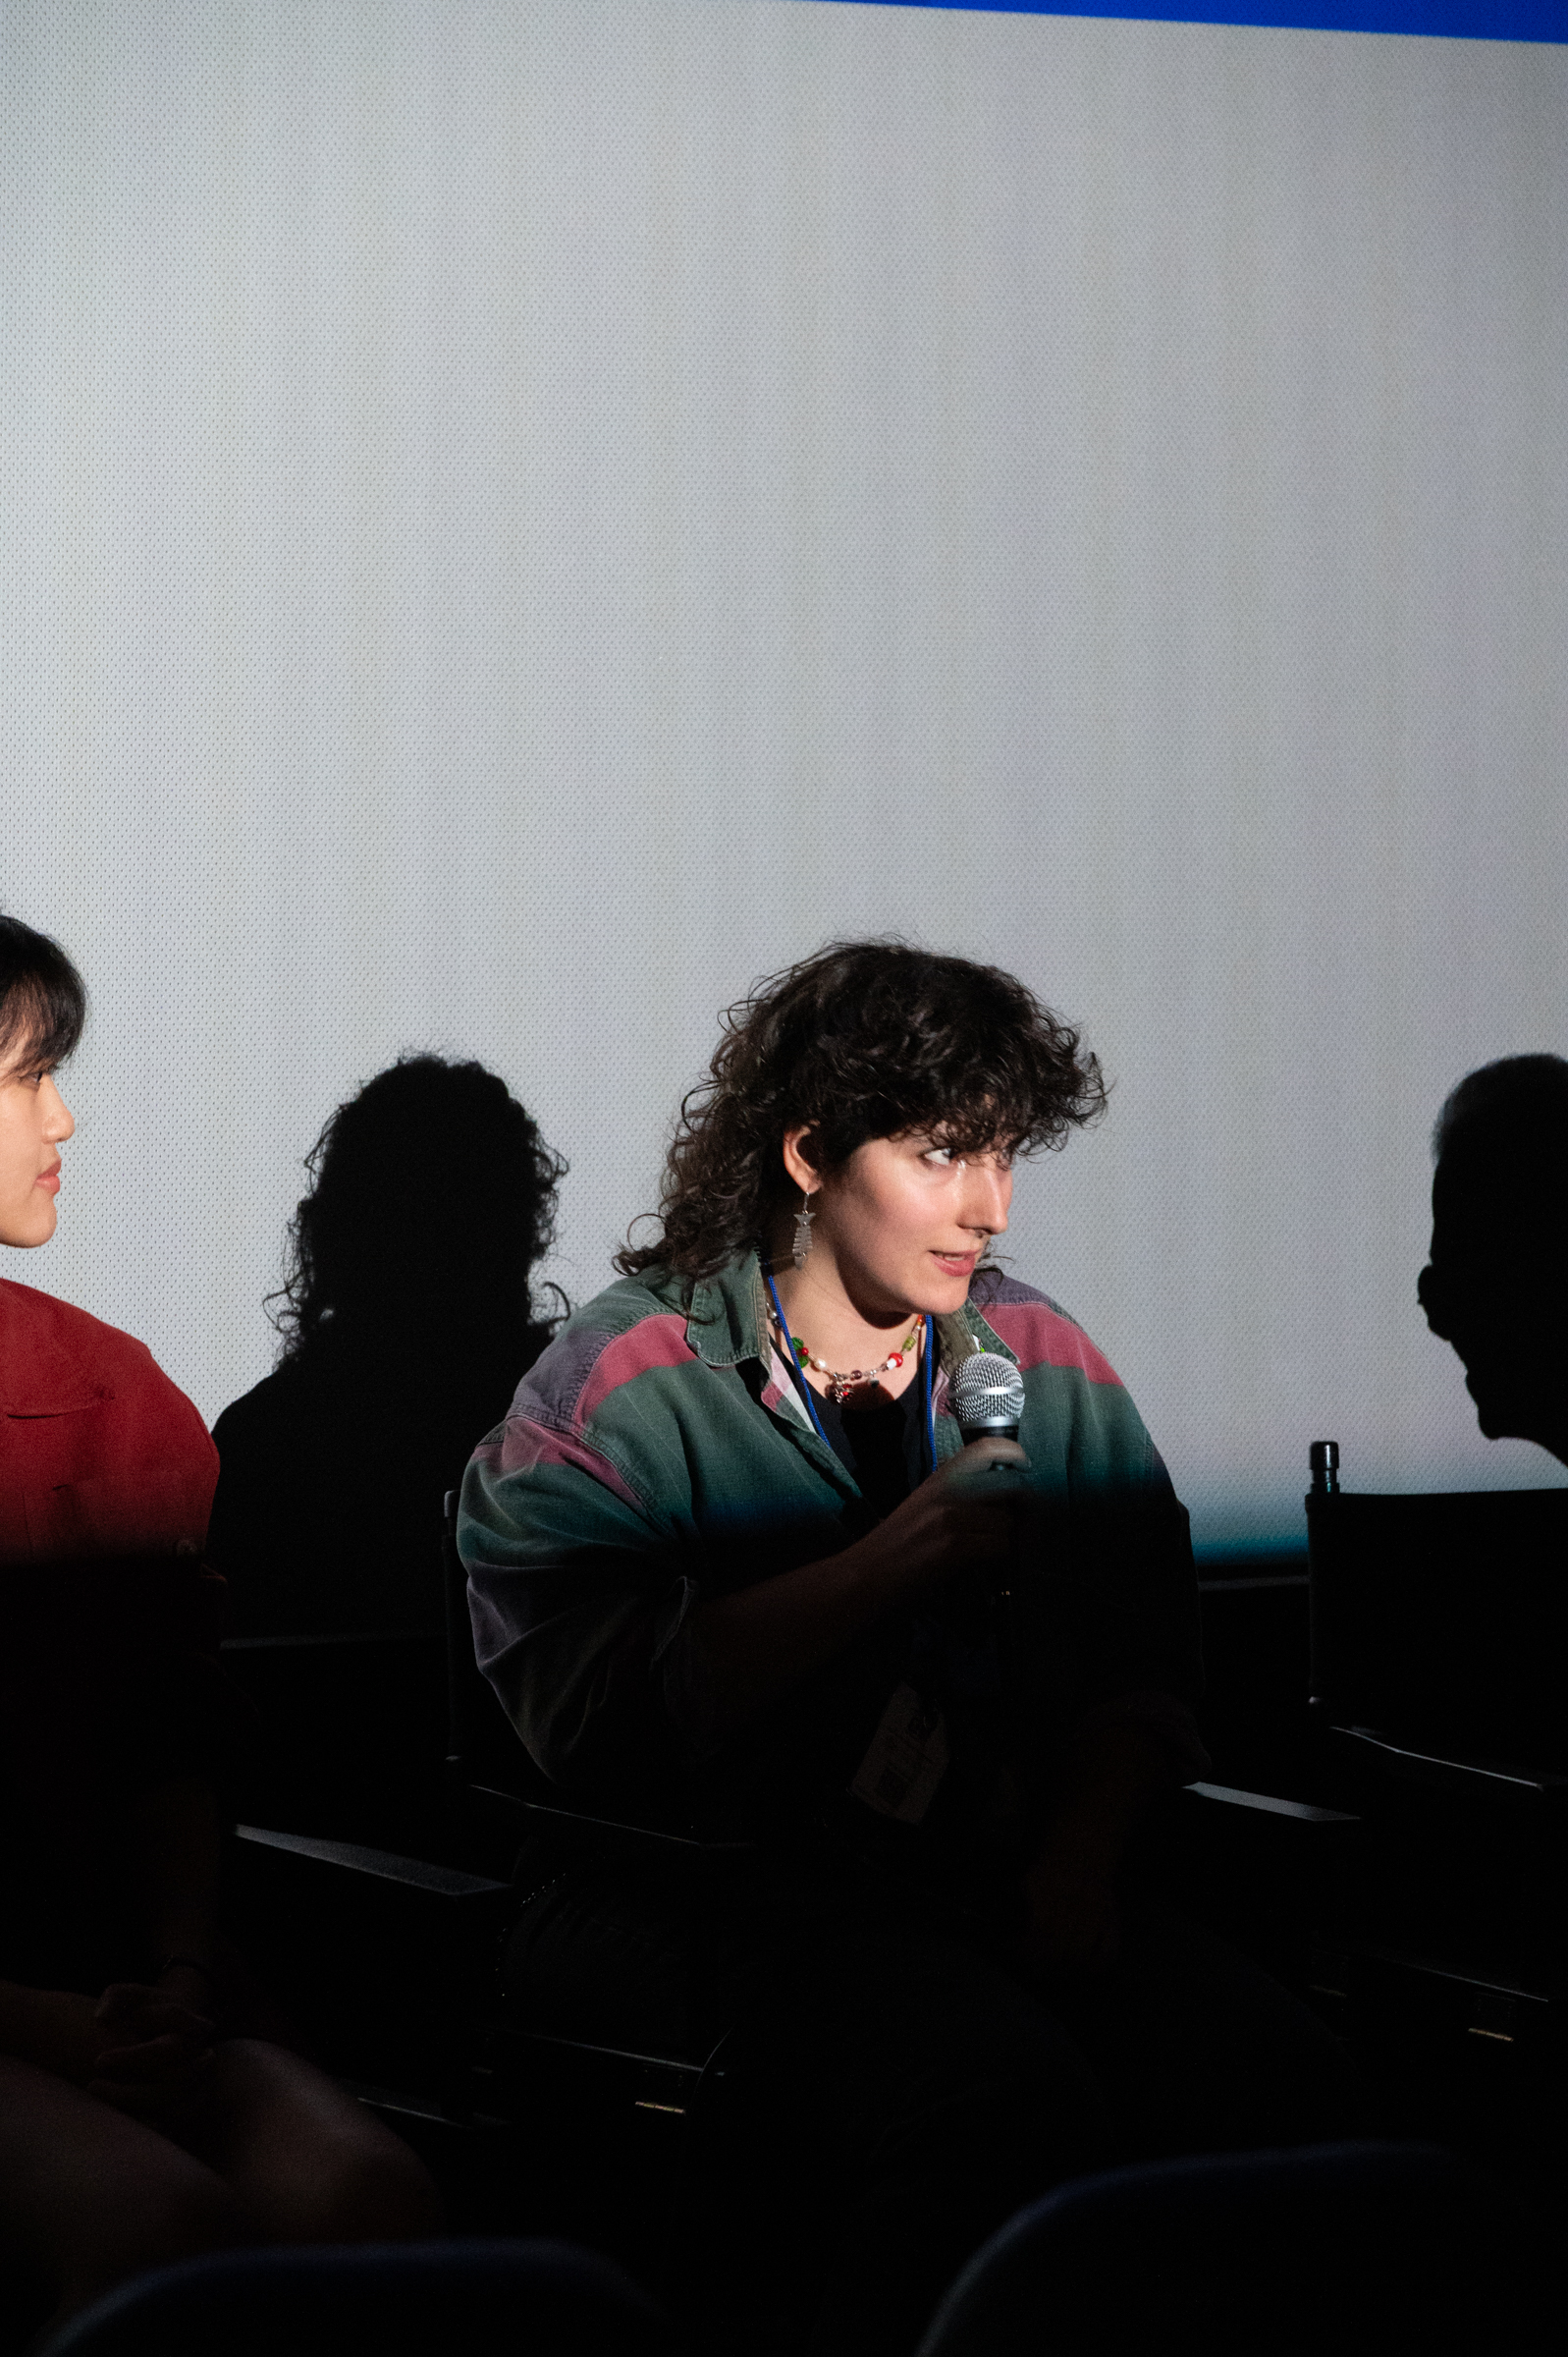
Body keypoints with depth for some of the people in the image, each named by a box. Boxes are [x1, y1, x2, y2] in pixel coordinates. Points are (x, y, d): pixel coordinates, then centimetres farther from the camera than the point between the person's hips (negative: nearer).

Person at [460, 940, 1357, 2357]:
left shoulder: (1048, 1365, 17)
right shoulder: (629, 1383, 0)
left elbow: (1144, 1669, 14)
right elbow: (599, 1714, -13)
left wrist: (1081, 1856, -5)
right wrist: (888, 1569, -16)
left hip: (1018, 1872, 5)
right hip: (726, 1873, -5)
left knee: (1275, 2076, -24)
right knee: (1008, 2103, -33)